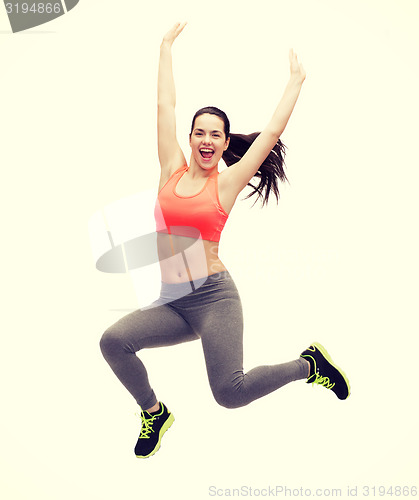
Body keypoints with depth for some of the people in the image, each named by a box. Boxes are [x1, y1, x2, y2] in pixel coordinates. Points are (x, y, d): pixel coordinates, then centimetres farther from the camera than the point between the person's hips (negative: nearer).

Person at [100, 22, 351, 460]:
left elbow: (272, 131, 4)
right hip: (170, 301, 4)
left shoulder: (228, 181, -1)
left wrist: (296, 81, 14)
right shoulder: (173, 171, 7)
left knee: (229, 393, -13)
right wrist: (167, 46, 20)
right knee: (113, 340, -17)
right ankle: (154, 413, 12)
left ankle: (310, 363, 15)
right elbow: (164, 105, 12)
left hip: (214, 296, -4)